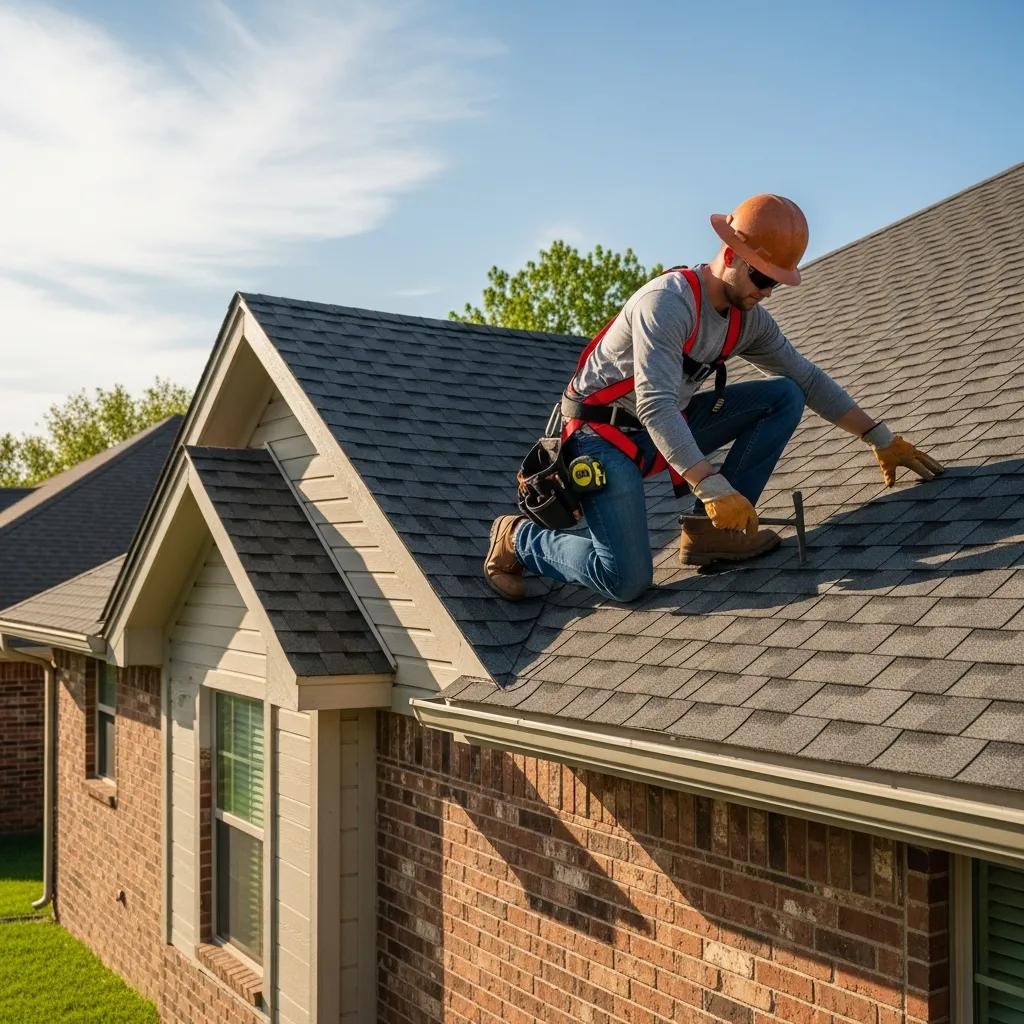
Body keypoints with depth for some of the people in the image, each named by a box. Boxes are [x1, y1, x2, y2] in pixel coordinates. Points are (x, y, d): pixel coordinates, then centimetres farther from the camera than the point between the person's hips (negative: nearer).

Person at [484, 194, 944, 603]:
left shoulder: (750, 319, 0)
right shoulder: (669, 300, -25)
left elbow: (808, 378, 10)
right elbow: (655, 406, -34)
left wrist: (882, 439, 5)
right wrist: (711, 486, -41)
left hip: (668, 427, 8)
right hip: (603, 432, -8)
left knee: (784, 397, -4)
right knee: (626, 580, -22)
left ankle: (710, 530, -8)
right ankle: (518, 538, 4)